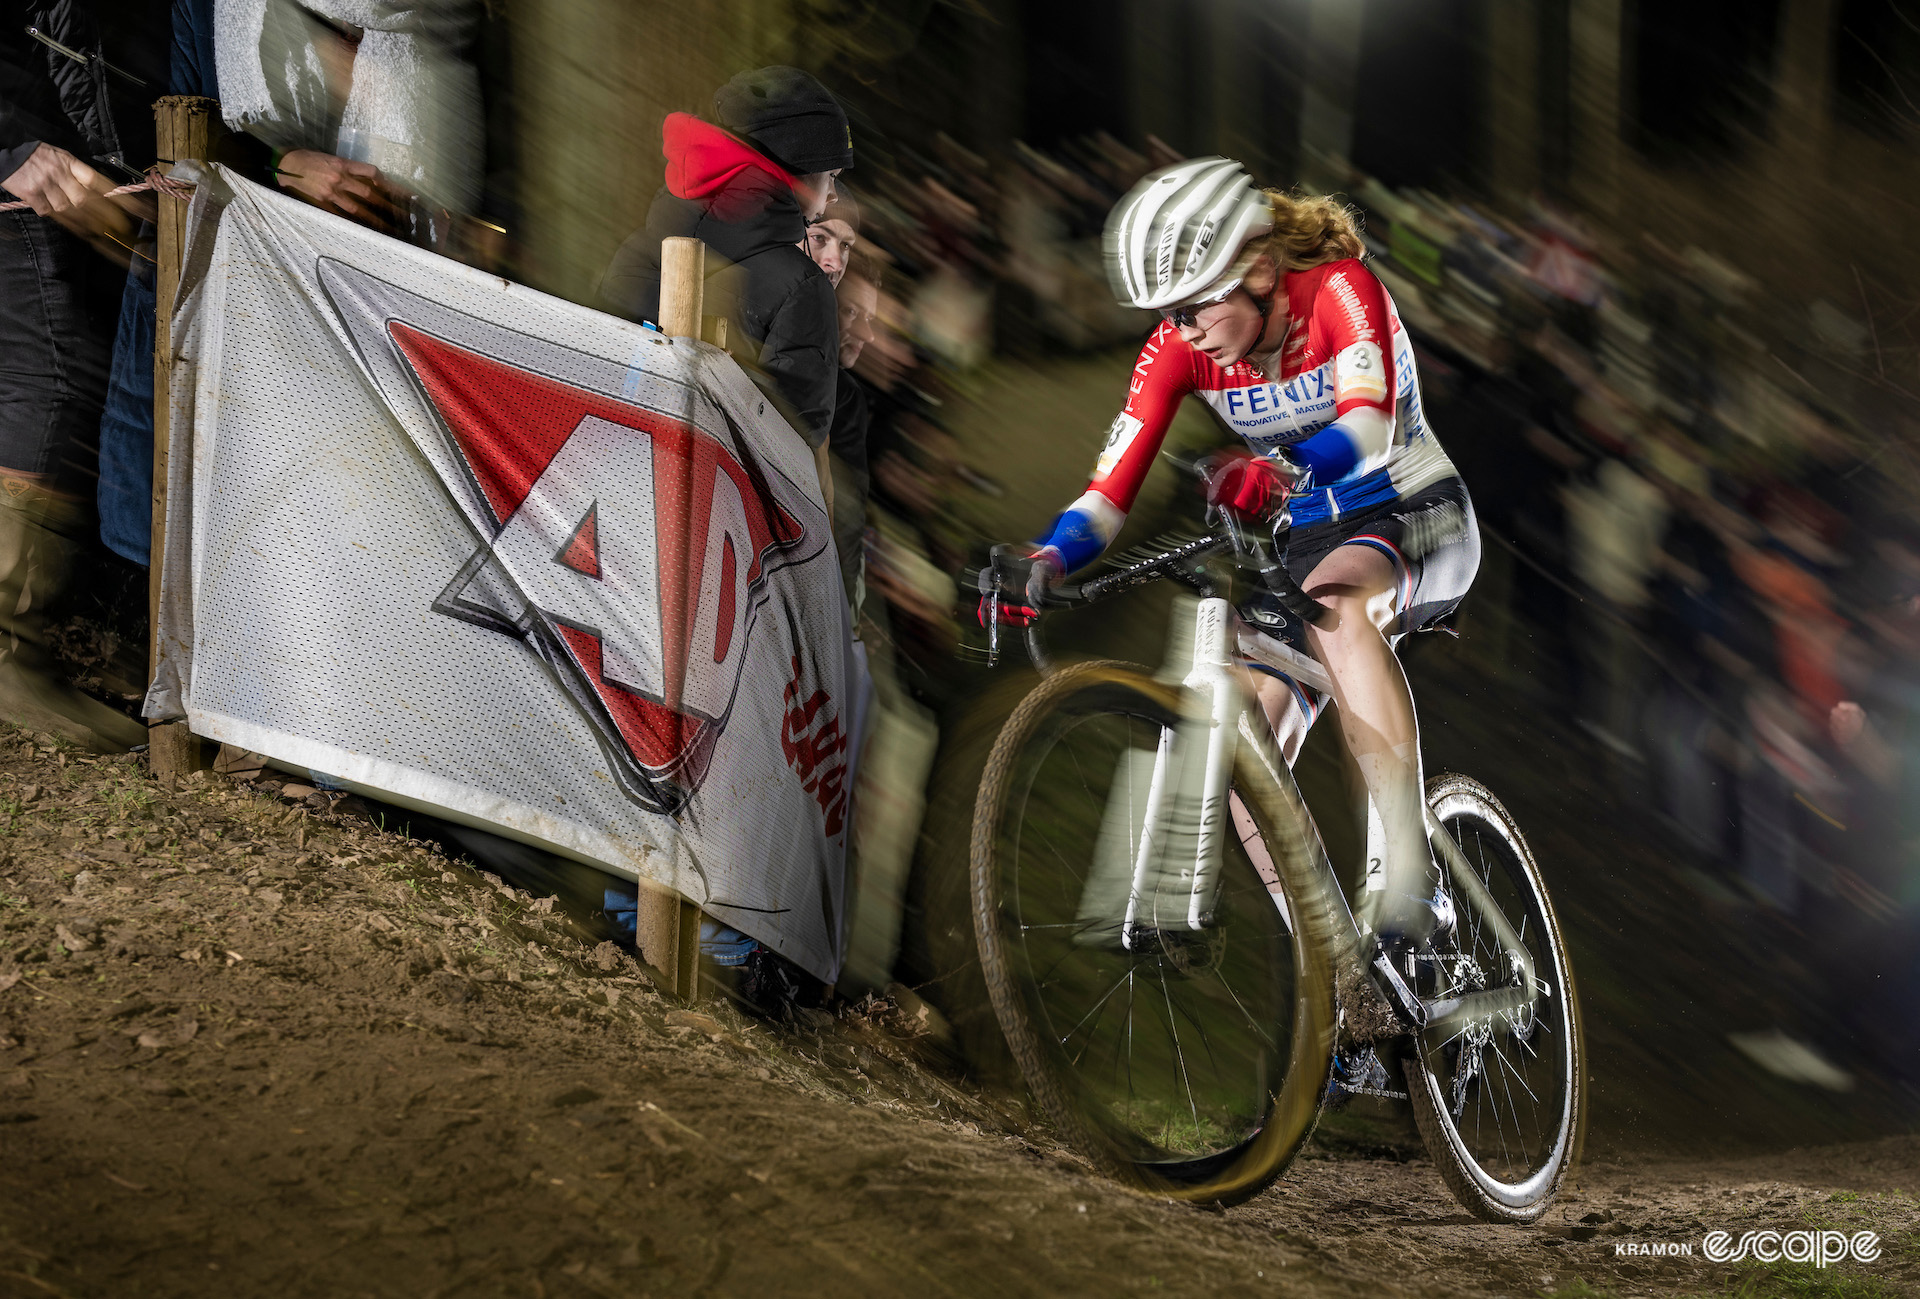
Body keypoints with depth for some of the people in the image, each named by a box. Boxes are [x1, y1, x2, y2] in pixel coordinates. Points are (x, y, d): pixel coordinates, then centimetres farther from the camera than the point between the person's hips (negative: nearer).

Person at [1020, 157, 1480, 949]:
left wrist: (1277, 474, -59)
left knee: (1336, 598, -40)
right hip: (1314, 537, 6)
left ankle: (1408, 870, -43)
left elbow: (1368, 425, -39)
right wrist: (1044, 561, -35)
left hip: (1417, 515, -6)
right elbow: (1110, 493, -15)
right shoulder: (1177, 349, -10)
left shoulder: (1339, 290, -23)